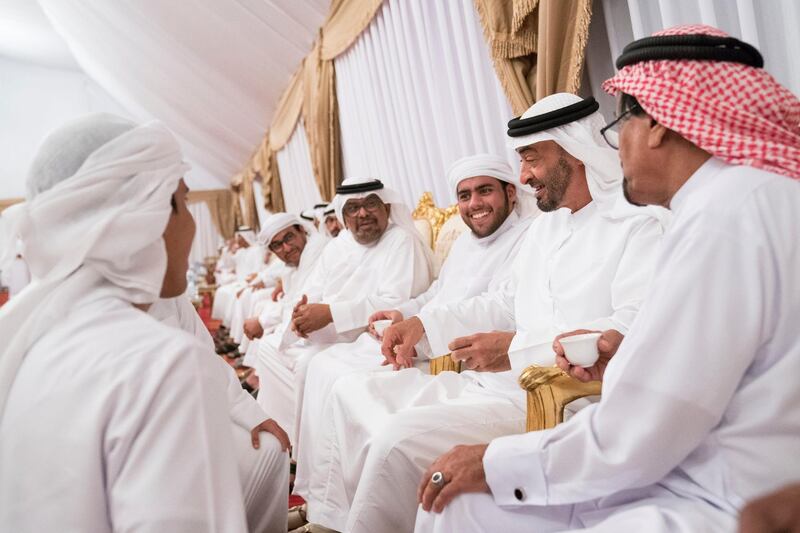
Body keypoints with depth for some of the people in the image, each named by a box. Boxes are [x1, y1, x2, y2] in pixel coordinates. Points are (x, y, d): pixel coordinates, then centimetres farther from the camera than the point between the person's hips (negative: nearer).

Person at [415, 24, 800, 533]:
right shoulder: (733, 196, 10)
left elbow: (632, 438, -21)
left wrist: (496, 463, -8)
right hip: (691, 476, 9)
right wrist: (623, 366, 5)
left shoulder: (726, 212, -20)